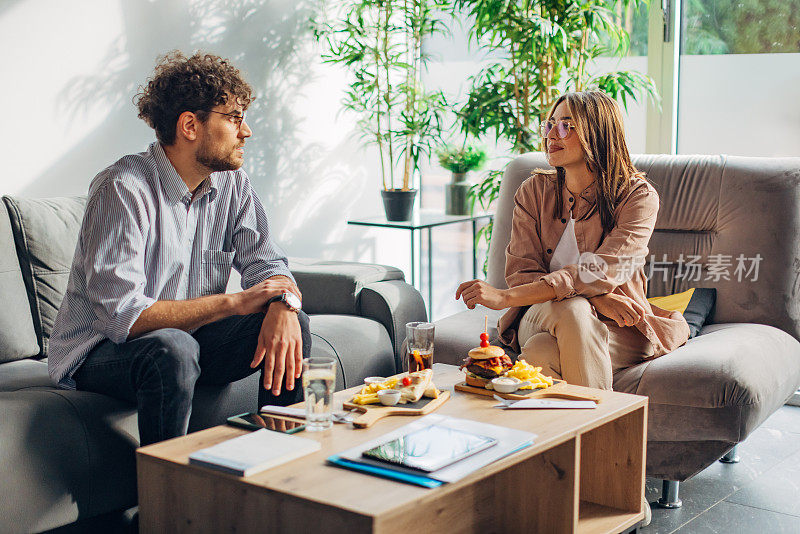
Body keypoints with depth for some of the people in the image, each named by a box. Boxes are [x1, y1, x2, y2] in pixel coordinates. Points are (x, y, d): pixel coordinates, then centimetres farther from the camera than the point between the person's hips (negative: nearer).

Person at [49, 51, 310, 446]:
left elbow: (267, 265, 0)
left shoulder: (231, 184, 0)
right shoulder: (123, 189, -22)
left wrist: (283, 304, -26)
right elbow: (121, 315, -28)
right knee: (172, 348, -38)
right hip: (99, 351, -6)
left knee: (294, 325, -14)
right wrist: (232, 302, -24)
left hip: (186, 338, 6)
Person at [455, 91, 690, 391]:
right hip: (541, 315, 3)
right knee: (572, 310, -34)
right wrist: (596, 299, -23)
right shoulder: (534, 191, 3)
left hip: (618, 329, -2)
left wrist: (505, 297, -33)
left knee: (540, 356, -34)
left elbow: (598, 272, -22)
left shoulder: (638, 196, -9)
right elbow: (521, 272, -5)